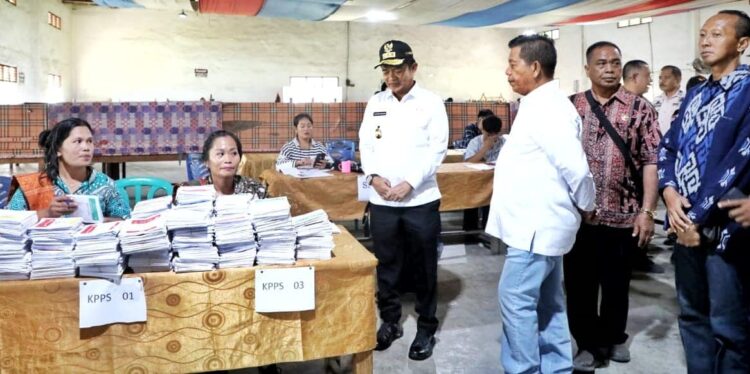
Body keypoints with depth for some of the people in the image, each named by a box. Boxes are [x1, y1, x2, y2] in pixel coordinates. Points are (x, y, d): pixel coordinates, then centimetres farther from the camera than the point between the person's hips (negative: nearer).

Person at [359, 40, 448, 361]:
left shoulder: (431, 103, -2)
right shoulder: (375, 103, 9)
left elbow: (437, 149, -8)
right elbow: (366, 144, 9)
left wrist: (409, 183, -16)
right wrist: (373, 176, -9)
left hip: (420, 200, -3)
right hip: (381, 201, 4)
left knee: (423, 269, 6)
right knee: (386, 266, 12)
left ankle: (426, 329, 22)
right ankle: (389, 321, 29)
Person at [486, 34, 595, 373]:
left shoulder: (548, 109, -19)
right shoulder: (539, 104, 13)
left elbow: (576, 169, -22)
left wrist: (586, 206, -7)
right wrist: (504, 181, 17)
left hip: (538, 226, -10)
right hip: (539, 223, 10)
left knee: (516, 300, -4)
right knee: (547, 303, 16)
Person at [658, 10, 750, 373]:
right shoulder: (695, 95, 14)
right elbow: (668, 146, 12)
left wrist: (699, 217, -14)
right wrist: (669, 193, -6)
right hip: (686, 222, 7)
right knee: (692, 315, 16)